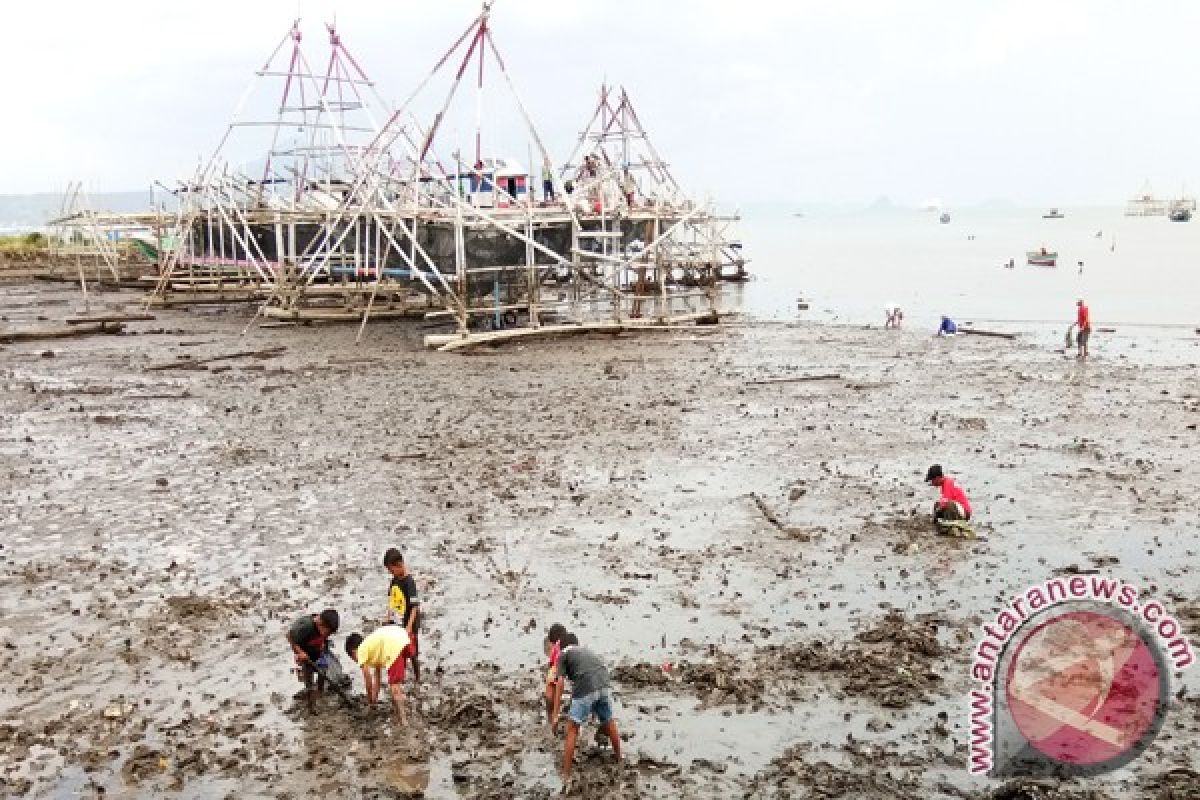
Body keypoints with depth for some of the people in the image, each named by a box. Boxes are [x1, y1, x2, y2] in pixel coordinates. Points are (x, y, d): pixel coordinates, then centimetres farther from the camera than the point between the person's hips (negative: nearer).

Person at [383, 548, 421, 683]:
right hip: (396, 626, 7)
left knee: (412, 654, 5)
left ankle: (417, 678, 20)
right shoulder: (394, 581, 4)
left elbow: (415, 606, -20)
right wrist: (389, 621, 14)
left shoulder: (409, 582, -18)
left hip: (408, 626, -7)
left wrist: (409, 626, -26)